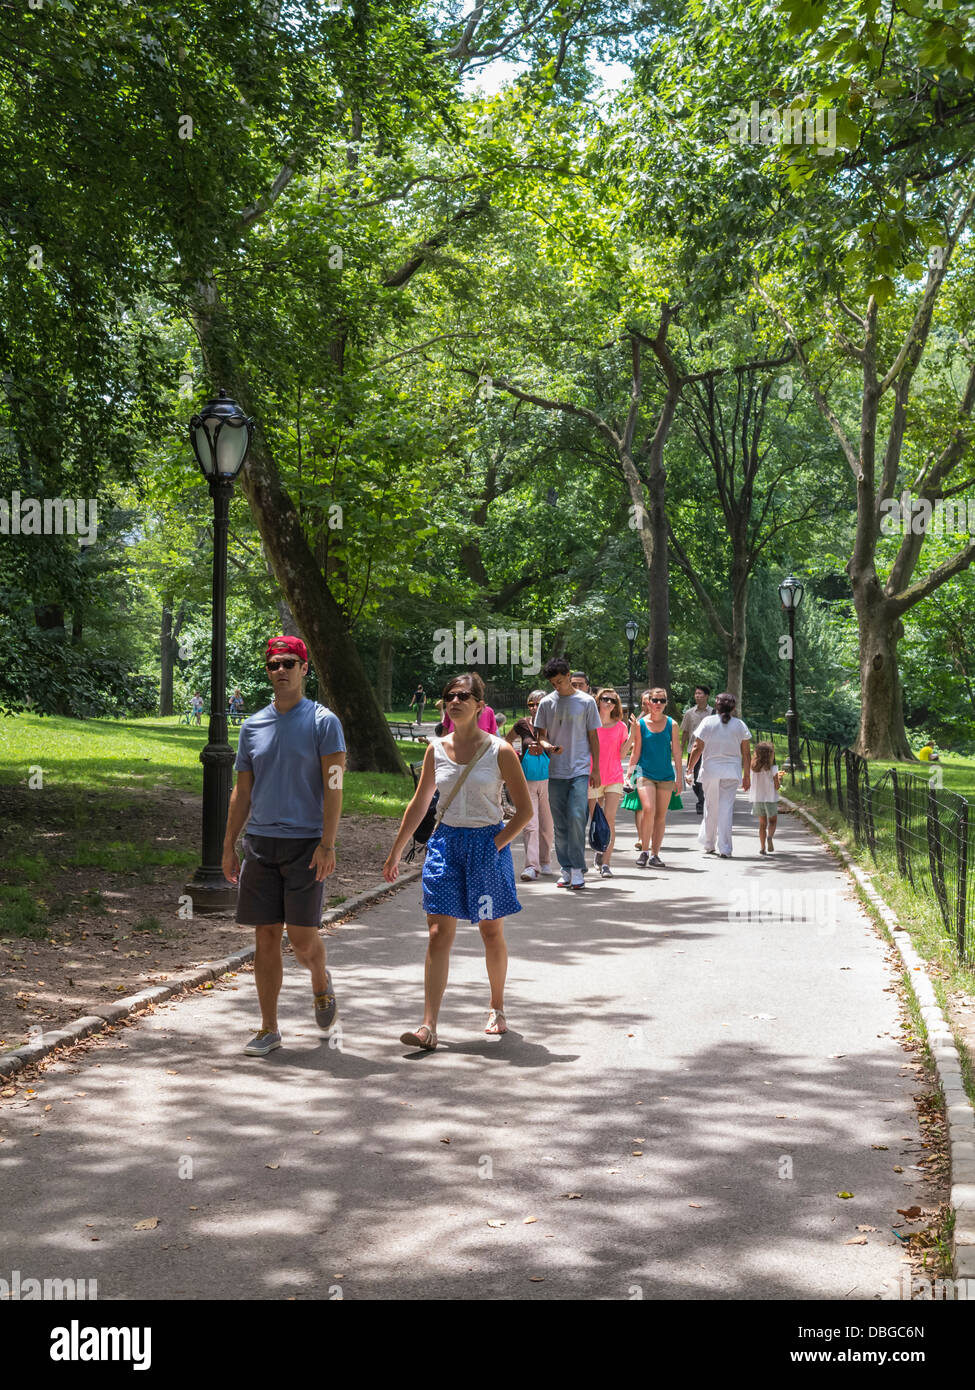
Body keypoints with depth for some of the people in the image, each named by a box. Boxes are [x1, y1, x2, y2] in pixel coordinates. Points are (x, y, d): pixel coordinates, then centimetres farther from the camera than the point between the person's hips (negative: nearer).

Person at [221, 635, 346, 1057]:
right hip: (260, 843, 4)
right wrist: (229, 847, 10)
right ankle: (269, 1029, 13)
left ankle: (321, 982, 28)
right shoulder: (253, 726, 11)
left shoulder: (323, 722, -2)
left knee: (302, 938, -6)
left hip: (306, 843, -4)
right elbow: (242, 793, 15)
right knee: (266, 937, 5)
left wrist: (328, 844, -16)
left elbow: (333, 787, -8)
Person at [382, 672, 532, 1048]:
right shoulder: (436, 750, 4)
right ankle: (428, 1026, -8)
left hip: (487, 844, -2)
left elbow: (524, 810, -3)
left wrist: (494, 846, -11)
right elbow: (418, 805, 13)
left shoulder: (499, 751, -7)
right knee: (439, 934, -5)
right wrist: (396, 853, 14)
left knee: (491, 933, 10)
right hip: (445, 844, 2)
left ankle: (497, 1008, 32)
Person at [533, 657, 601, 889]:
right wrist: (548, 746, -13)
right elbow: (541, 735, 11)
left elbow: (593, 737, 6)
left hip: (580, 770, -3)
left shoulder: (586, 702, 2)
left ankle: (578, 868, -8)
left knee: (576, 817, -14)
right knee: (559, 824, 5)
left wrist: (596, 769, 2)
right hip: (555, 772, 3)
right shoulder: (547, 703, 6)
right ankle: (565, 869, 13)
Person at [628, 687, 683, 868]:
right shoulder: (640, 724, 0)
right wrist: (629, 773, 2)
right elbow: (636, 752, 5)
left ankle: (654, 855, 13)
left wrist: (679, 776, 6)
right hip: (645, 772, -2)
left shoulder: (671, 724, 4)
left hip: (666, 775, 2)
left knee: (661, 815, 4)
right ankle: (644, 850, -6)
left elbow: (676, 752, 7)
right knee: (648, 809, -19)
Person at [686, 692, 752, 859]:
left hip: (711, 770, 0)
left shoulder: (707, 722, 0)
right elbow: (746, 754, 3)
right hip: (732, 772, 0)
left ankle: (709, 844, 23)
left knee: (711, 807, 14)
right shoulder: (740, 725, 3)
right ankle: (724, 849, -5)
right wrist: (747, 776, 10)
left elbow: (697, 748, -3)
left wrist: (690, 768, 7)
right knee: (726, 808, -1)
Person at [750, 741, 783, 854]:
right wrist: (779, 779, 12)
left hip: (757, 799, 3)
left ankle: (762, 847, 5)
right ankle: (770, 836, -15)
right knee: (773, 821, 14)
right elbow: (776, 786, -10)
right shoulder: (772, 768, -11)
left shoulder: (754, 768, 0)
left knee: (762, 823, 13)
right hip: (770, 799, -3)